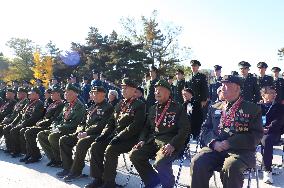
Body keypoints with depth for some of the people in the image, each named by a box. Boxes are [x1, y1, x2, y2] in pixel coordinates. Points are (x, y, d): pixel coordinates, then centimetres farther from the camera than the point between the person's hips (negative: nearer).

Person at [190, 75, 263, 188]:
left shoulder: (252, 109, 7)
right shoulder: (215, 108, 19)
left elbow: (256, 135, -2)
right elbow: (205, 129, 14)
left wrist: (230, 143, -13)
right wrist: (213, 142, -8)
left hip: (240, 150, -2)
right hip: (215, 148, 3)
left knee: (230, 166, -35)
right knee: (197, 162, -25)